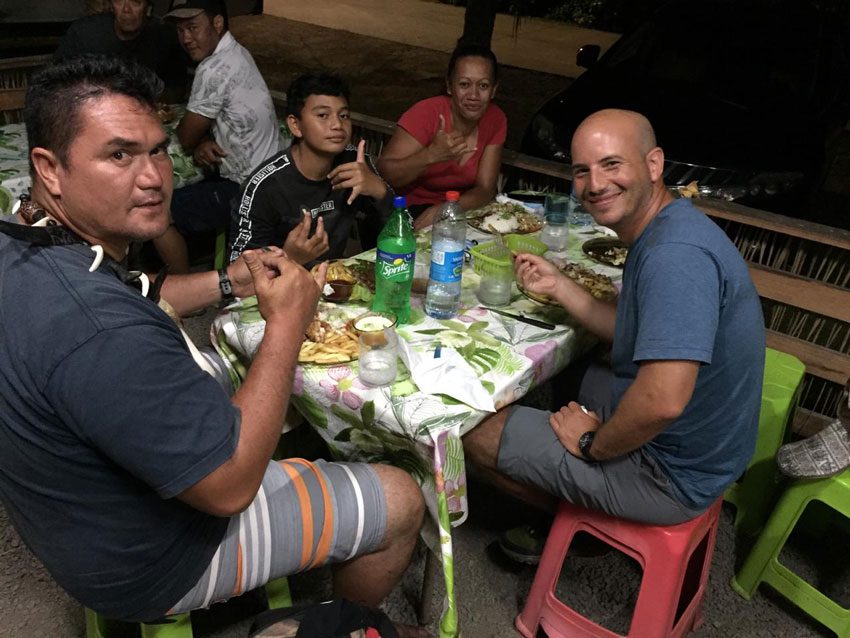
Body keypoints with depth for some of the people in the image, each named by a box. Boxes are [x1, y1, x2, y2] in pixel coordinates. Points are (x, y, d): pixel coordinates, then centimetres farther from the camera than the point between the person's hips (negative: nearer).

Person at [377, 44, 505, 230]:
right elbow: (383, 174, -20)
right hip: (410, 210, -4)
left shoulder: (496, 120, -5)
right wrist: (431, 155, -36)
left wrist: (440, 211, -26)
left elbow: (484, 190, -7)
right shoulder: (426, 113, -17)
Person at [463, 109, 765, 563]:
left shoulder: (676, 256, -31)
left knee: (476, 431, -3)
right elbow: (632, 332, 13)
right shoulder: (661, 232, 4)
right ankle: (576, 509, 28)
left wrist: (592, 444, -20)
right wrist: (557, 286, 3)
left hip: (670, 476, -10)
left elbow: (663, 401, -38)